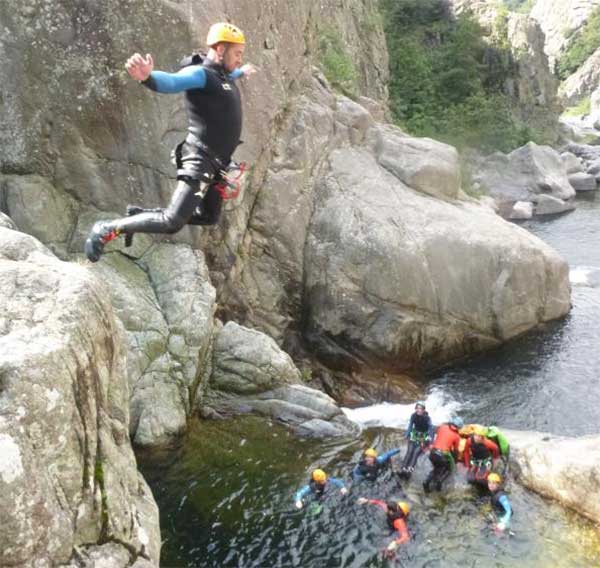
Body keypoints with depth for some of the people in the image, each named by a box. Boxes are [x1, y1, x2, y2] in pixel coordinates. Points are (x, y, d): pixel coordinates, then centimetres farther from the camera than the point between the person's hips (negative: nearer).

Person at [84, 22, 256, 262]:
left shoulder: (222, 75, 16)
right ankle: (107, 229, -5)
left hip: (215, 164, 10)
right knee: (173, 222, -19)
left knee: (209, 217, 19)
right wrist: (147, 77, -57)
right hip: (200, 160, -10)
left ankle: (138, 215, 24)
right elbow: (171, 82, -34)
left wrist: (242, 72, 64)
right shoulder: (199, 73, -13)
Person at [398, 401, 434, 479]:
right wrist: (407, 436, -1)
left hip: (424, 438, -3)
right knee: (409, 452, -19)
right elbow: (410, 426, 4)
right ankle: (403, 469, -29)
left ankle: (410, 470, -36)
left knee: (416, 452, -24)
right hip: (415, 437, 3)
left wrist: (429, 439, -19)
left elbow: (431, 428, -11)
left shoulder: (427, 418, -14)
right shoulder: (413, 416, -6)